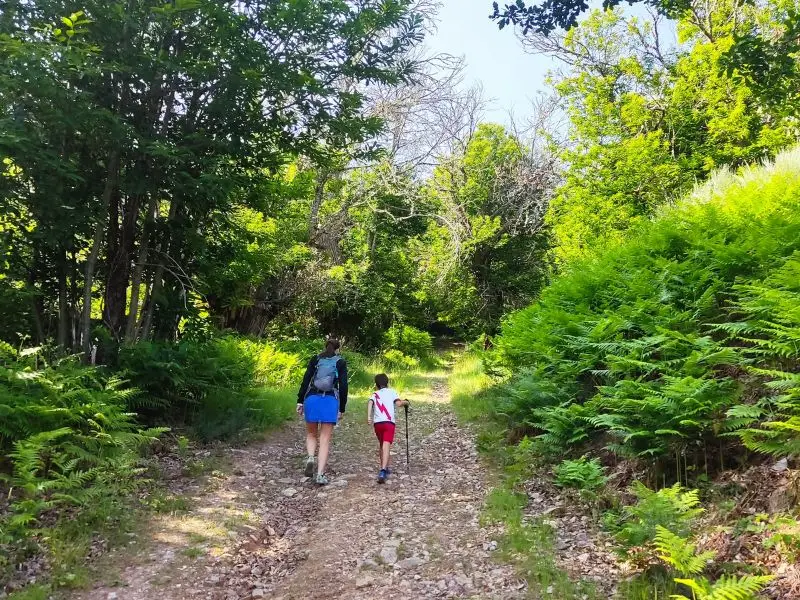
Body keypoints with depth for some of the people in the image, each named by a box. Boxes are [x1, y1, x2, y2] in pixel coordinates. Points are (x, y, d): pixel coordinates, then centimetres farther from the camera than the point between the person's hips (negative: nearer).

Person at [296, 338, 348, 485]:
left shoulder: (315, 359, 12)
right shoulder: (341, 362, 8)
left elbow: (306, 380, 3)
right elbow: (343, 386, 2)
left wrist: (300, 401, 3)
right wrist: (342, 409, 6)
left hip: (312, 399, 2)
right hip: (331, 401, -1)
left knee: (311, 434, 18)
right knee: (325, 439, 2)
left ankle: (310, 458, -10)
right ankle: (320, 474, -6)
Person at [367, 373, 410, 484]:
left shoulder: (375, 394, 20)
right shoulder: (391, 391, 16)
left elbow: (370, 402, -3)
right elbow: (398, 403, -2)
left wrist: (369, 416, -12)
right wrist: (405, 402, 18)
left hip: (377, 423, 3)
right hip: (389, 422, -3)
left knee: (381, 445, 23)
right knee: (386, 446, -14)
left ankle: (384, 468, 34)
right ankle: (383, 470, -32)